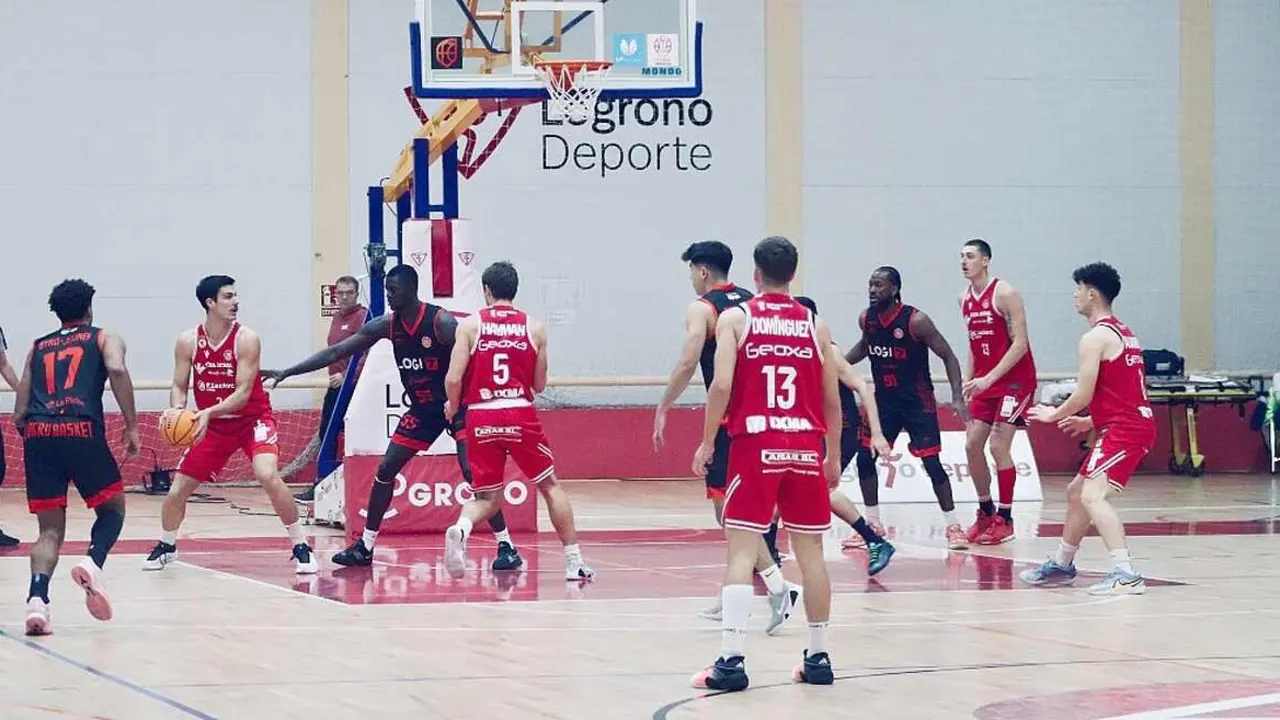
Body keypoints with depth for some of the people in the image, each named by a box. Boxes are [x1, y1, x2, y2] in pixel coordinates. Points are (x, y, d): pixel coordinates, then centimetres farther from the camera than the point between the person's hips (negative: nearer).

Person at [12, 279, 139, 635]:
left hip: (38, 433, 3)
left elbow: (19, 412, 19)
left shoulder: (38, 347, 28)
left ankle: (37, 599, -15)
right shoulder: (104, 338, 19)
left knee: (50, 529, 9)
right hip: (82, 431, -3)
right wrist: (132, 426, -2)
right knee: (112, 509, 16)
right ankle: (92, 562, -14)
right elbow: (117, 370, -4)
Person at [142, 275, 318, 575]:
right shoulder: (188, 342, -7)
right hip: (213, 425, 4)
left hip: (252, 419, -4)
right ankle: (166, 546, 32)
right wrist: (176, 409, -24)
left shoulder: (246, 339, -18)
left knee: (268, 475, -29)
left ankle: (301, 547, -16)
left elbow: (243, 393, -22)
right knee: (177, 490, 3)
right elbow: (180, 386, -1)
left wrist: (209, 412, -36)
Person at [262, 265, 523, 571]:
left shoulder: (442, 322, -22)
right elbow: (336, 352, -2)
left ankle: (506, 546, -13)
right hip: (422, 408, 6)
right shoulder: (386, 325, -5)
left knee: (472, 472, -18)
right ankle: (365, 546, 12)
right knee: (385, 470, 3)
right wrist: (286, 372, -5)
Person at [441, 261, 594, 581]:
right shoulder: (534, 327, 6)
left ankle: (461, 529, -20)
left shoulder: (470, 325, 2)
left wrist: (452, 407, 15)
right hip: (521, 415, 0)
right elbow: (540, 385, 10)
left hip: (481, 418, 0)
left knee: (486, 497, 13)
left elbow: (453, 379, -4)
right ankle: (574, 562, 12)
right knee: (550, 485, 15)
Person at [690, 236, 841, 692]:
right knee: (810, 552, 11)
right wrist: (833, 457, 20)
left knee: (742, 550, -4)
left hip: (755, 445, -3)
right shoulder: (815, 325, 9)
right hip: (806, 446, 3)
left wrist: (707, 442, 0)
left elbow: (721, 385, -10)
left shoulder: (736, 319, 1)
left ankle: (731, 660, -12)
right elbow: (832, 400, 10)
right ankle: (818, 658, 17)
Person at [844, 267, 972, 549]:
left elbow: (948, 356, -15)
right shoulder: (867, 319, -4)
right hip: (884, 400, 6)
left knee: (931, 463, -9)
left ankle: (953, 525, 1)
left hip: (917, 401, -6)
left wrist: (957, 397, -24)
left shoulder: (916, 320, -20)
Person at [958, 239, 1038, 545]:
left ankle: (1004, 520, -3)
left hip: (1015, 379, -8)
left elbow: (1020, 344, -19)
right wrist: (967, 383, 11)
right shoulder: (965, 299, 9)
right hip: (985, 382, 8)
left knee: (998, 445, -11)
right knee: (972, 445, 4)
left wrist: (989, 379, -24)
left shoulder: (1005, 294, -15)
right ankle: (985, 513, 18)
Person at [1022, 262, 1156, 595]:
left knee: (1092, 496, -22)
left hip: (1123, 429, -11)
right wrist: (1089, 421, 26)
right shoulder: (1124, 333, 19)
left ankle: (1125, 574, -35)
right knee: (1076, 492, 22)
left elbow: (1084, 394, -15)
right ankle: (1061, 565, 37)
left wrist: (1054, 415, 2)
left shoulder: (1095, 337, -12)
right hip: (1136, 424, 11)